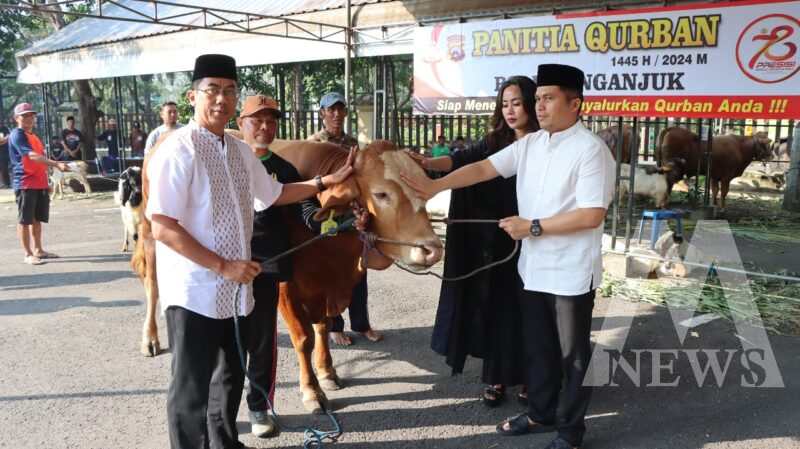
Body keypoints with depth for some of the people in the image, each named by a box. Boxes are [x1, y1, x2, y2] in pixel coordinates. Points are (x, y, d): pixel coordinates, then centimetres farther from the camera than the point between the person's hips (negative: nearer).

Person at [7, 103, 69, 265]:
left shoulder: (33, 136, 18)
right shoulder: (17, 135, -10)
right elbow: (32, 156, -24)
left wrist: (46, 182, 21)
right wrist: (56, 164, -34)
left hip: (40, 184, 9)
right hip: (25, 184, -8)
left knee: (37, 219, 14)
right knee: (25, 220, -2)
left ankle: (38, 250, 22)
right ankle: (28, 254, 2)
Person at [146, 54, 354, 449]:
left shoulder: (240, 151, 9)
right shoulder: (177, 150, -15)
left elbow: (273, 194, 23)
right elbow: (162, 228, -20)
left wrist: (326, 182, 18)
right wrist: (222, 266, -21)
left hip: (235, 287, 8)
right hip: (194, 290, -8)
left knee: (230, 375, 22)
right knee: (193, 385, 6)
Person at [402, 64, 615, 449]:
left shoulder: (590, 149, -14)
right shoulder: (528, 144, 6)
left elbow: (592, 215, -20)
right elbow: (484, 168, 0)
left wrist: (533, 226, -17)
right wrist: (436, 185, -13)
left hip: (571, 273, -6)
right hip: (533, 268, 7)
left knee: (572, 353, 10)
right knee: (537, 346, 19)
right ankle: (541, 413, 38)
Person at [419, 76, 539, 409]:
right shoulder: (494, 142, 6)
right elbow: (461, 160, -11)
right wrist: (425, 163, -28)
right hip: (493, 242, 3)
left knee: (524, 311, 5)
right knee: (492, 307, 7)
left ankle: (527, 378, 21)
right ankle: (495, 378, 21)